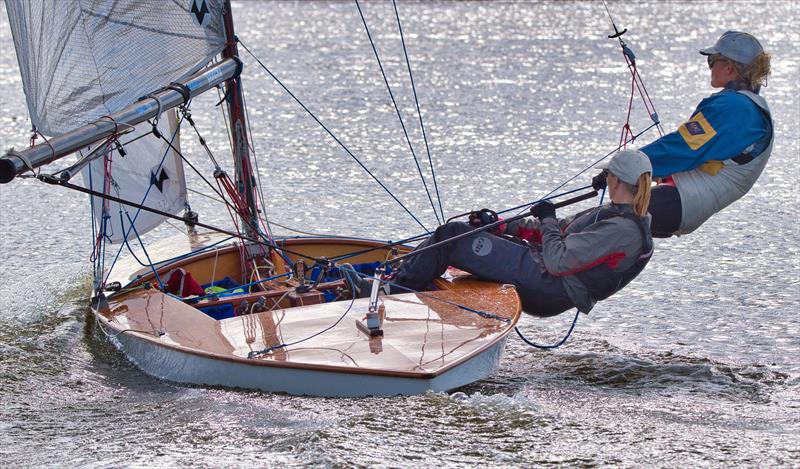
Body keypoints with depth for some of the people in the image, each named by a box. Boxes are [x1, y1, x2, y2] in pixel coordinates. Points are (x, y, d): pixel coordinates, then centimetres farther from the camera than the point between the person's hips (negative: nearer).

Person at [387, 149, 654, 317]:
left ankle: (393, 293, 1)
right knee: (457, 231, 13)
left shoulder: (622, 229, -19)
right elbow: (564, 231, 20)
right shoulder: (613, 215, 13)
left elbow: (558, 261, -24)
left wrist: (548, 219, -7)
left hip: (542, 288, -11)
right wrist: (501, 225, 14)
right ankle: (399, 275, 14)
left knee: (449, 239, -11)